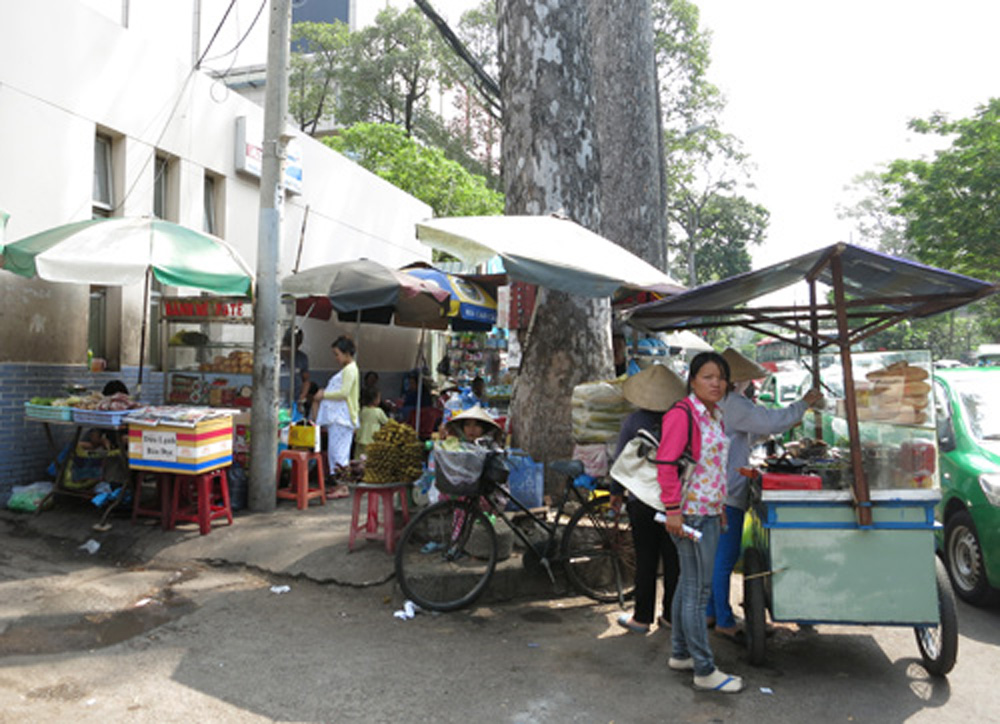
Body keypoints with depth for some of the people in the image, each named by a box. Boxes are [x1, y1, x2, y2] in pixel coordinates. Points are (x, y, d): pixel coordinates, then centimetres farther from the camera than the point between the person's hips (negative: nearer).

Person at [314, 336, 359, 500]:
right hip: (336, 417, 10)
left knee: (339, 451, -10)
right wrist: (324, 393, 11)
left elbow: (344, 393, -19)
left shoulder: (350, 370, -10)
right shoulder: (345, 370, 21)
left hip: (343, 418, -10)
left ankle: (343, 487, -7)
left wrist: (324, 395, -12)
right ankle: (339, 484, 15)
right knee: (333, 451, 10)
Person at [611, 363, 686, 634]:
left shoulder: (633, 422, -8)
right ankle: (671, 615, 23)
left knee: (645, 559, 5)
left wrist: (615, 492, 10)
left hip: (643, 500, -2)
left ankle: (642, 617, 13)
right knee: (673, 558, 12)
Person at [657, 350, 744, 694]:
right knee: (698, 590, -2)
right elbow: (666, 463, -21)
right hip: (691, 514, -10)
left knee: (689, 584, 17)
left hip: (710, 511, 10)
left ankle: (679, 654, 30)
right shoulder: (682, 415, -16)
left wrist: (721, 505, 23)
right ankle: (705, 671, 8)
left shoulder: (714, 415, 13)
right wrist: (673, 510, -24)